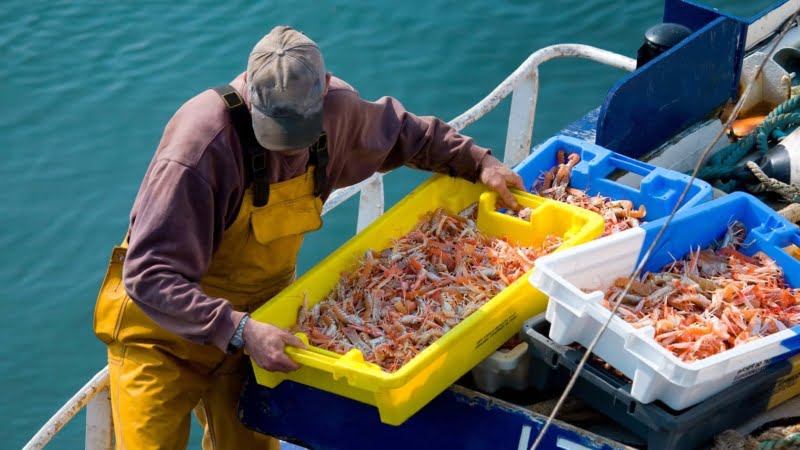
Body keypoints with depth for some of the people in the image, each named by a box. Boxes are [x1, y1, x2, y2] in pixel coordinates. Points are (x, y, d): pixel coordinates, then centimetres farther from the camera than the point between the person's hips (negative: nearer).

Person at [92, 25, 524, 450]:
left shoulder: (334, 109, -12)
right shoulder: (201, 145, -32)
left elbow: (400, 131, 13)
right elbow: (150, 276, -35)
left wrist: (478, 162, 8)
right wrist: (238, 331, -44)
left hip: (255, 320, 5)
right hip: (164, 326, -5)